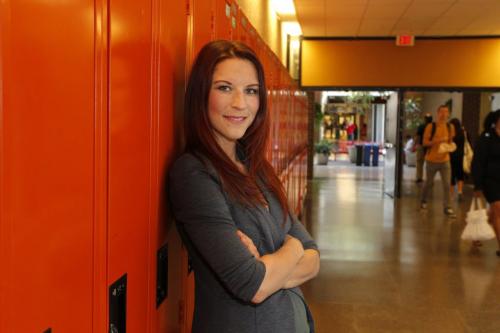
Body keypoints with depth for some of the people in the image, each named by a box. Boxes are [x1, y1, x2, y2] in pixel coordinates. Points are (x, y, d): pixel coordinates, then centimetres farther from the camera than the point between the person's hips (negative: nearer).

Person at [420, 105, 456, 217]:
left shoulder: (450, 127, 4)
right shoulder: (431, 126, -10)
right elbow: (424, 142, -11)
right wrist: (438, 140, -24)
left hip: (445, 160, 3)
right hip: (432, 160, -3)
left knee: (447, 184, -6)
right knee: (428, 183, 13)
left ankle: (447, 208, -2)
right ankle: (423, 201, 37)